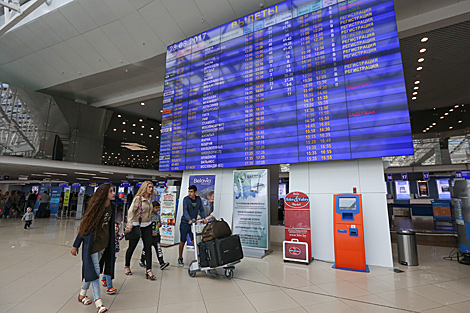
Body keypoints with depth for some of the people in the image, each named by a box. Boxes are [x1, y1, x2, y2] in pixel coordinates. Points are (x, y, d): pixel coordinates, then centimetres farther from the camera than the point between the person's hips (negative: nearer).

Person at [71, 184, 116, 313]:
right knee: (95, 271, -3)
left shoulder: (111, 207, 0)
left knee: (93, 271, 17)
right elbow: (85, 226, -10)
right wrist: (76, 246, -5)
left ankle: (82, 294, 38)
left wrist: (111, 243, 17)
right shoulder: (96, 207, -16)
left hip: (104, 244, 6)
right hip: (93, 243, -6)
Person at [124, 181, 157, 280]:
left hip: (147, 226, 5)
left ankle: (148, 270, 3)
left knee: (148, 247, -1)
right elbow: (131, 211, -15)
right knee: (132, 247, 10)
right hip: (137, 226, -5)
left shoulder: (150, 199, 7)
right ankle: (127, 266, 34)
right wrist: (129, 225, -19)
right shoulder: (138, 198, -11)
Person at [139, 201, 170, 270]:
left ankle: (162, 263, -1)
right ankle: (142, 261, 32)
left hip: (157, 235, 5)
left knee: (159, 249, 0)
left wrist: (159, 224, -2)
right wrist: (151, 232, -17)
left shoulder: (158, 215, 9)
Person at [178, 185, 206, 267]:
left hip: (194, 223, 2)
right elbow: (185, 211, -23)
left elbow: (201, 210, 4)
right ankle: (180, 259, 27)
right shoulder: (186, 199, -12)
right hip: (185, 223, -2)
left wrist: (203, 218, -14)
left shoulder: (198, 199, 1)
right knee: (182, 242, 9)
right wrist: (189, 220, -38)